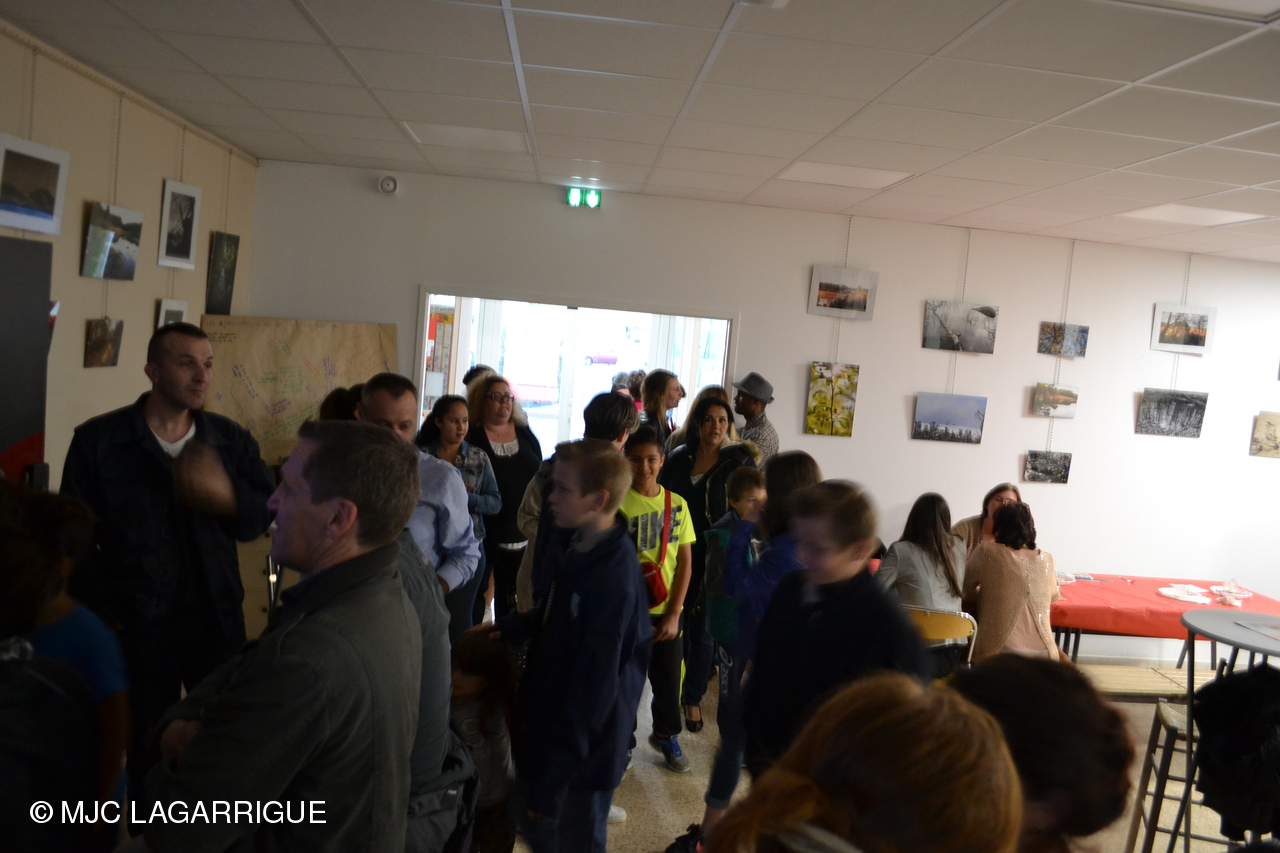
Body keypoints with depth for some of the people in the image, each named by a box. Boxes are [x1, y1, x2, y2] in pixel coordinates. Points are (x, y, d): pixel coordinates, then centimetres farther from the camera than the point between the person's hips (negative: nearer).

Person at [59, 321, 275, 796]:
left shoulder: (231, 440, 2)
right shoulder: (97, 440, -5)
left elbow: (264, 517, -3)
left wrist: (227, 496, -24)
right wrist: (105, 616, -7)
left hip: (219, 620, 2)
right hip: (138, 626, -2)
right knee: (148, 748, 14)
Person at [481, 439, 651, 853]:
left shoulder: (613, 578, -32)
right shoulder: (576, 547, -3)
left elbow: (594, 686, -27)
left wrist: (552, 781, -21)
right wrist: (509, 628, 3)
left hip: (581, 751, -8)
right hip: (548, 725, 8)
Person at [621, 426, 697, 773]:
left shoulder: (677, 504, 1)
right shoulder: (618, 503, -11)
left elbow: (685, 562, 3)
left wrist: (673, 614, -3)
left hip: (666, 611, 3)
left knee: (669, 677, 13)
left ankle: (666, 735, 38)